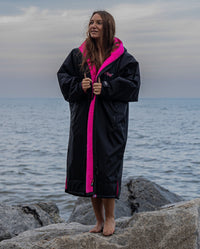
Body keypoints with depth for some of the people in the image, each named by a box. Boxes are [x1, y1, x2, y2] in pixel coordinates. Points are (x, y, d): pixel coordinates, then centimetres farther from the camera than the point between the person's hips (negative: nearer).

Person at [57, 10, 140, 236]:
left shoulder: (122, 57, -1)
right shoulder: (78, 55, 9)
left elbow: (132, 82, -6)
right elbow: (63, 76, 9)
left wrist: (106, 88, -16)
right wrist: (79, 86, -10)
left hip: (110, 120, -4)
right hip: (83, 119, 4)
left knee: (107, 166, -5)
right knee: (85, 166, 5)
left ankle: (110, 218, 12)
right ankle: (99, 219, 18)